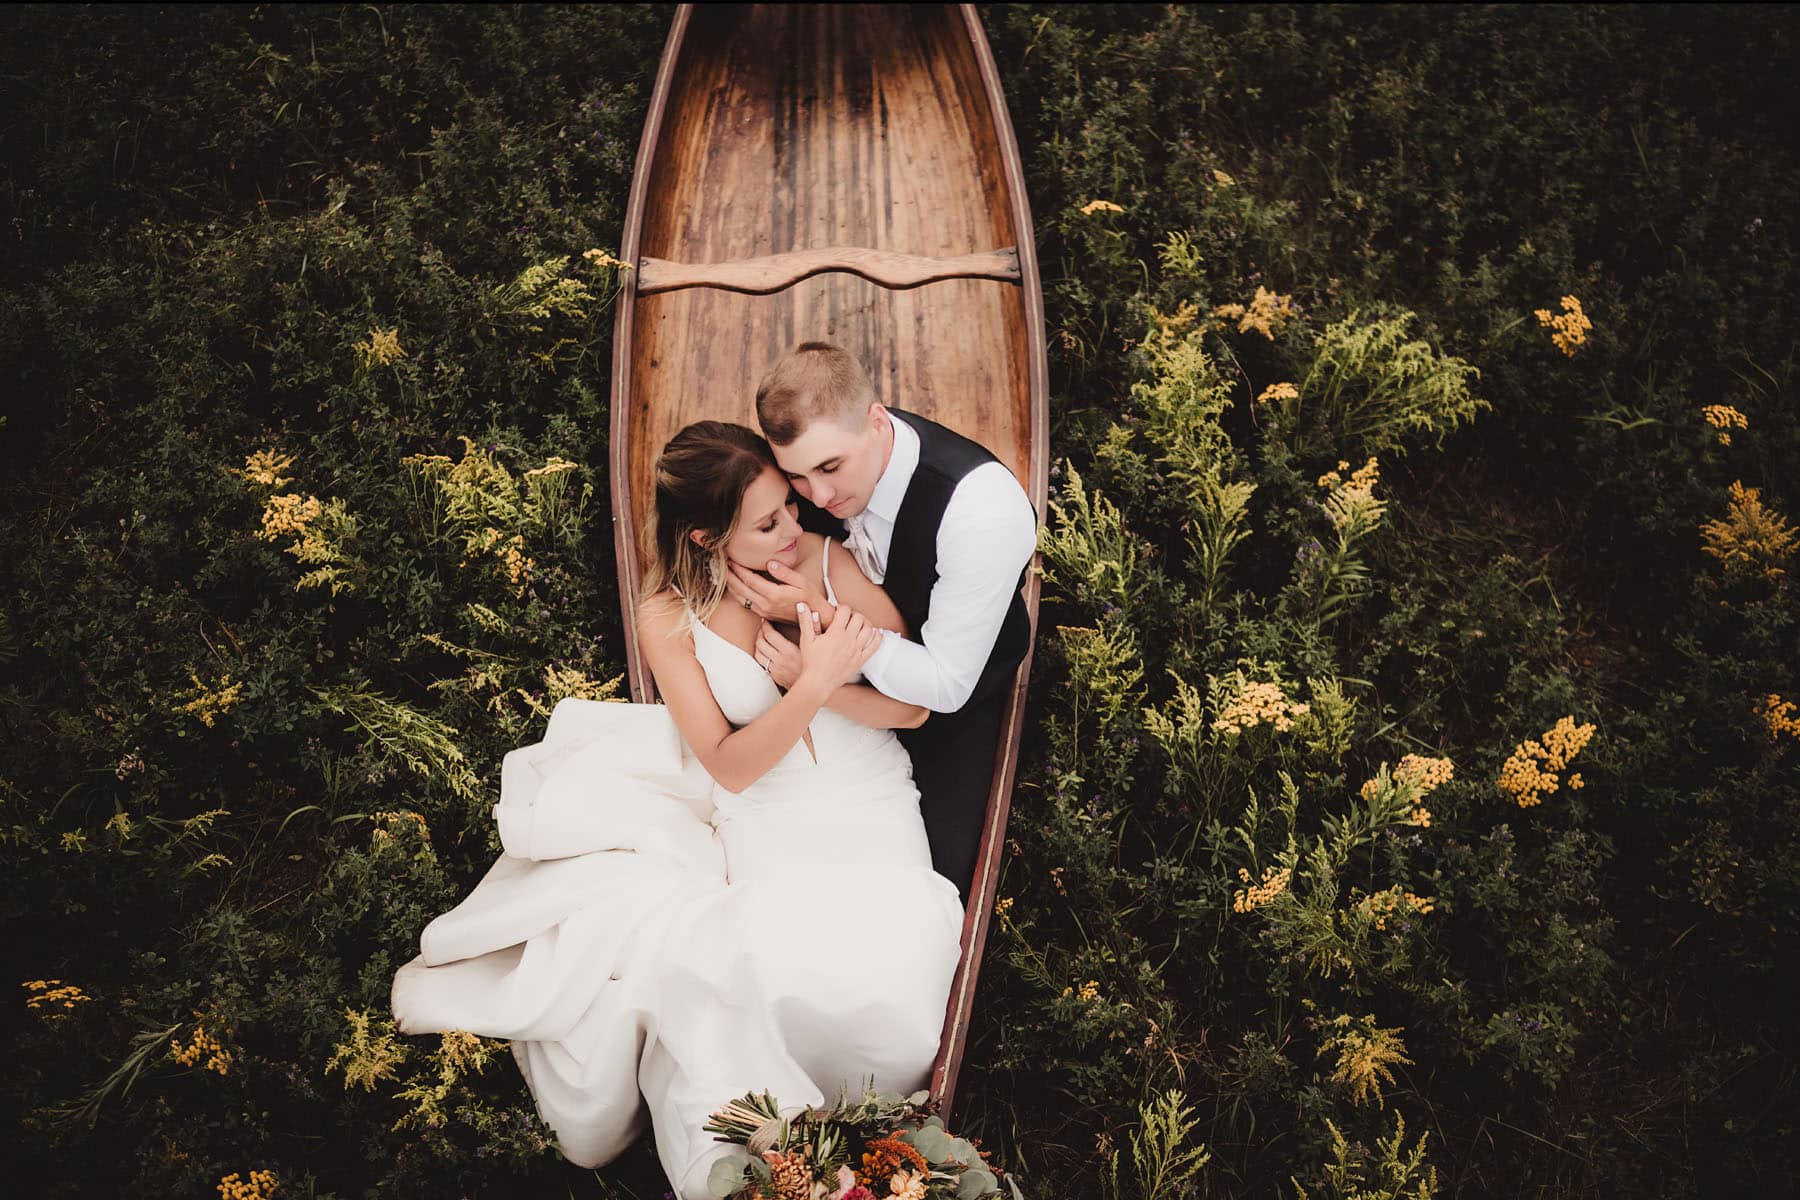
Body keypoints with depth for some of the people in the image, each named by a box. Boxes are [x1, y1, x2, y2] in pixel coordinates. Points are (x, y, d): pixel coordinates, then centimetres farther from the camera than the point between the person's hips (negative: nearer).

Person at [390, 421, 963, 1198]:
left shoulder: (833, 561, -9)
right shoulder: (670, 619, -8)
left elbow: (913, 706, -6)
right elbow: (730, 766, -12)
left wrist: (809, 681, -24)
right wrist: (813, 685, -28)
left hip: (861, 808, 0)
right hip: (757, 823, 0)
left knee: (875, 962, -25)